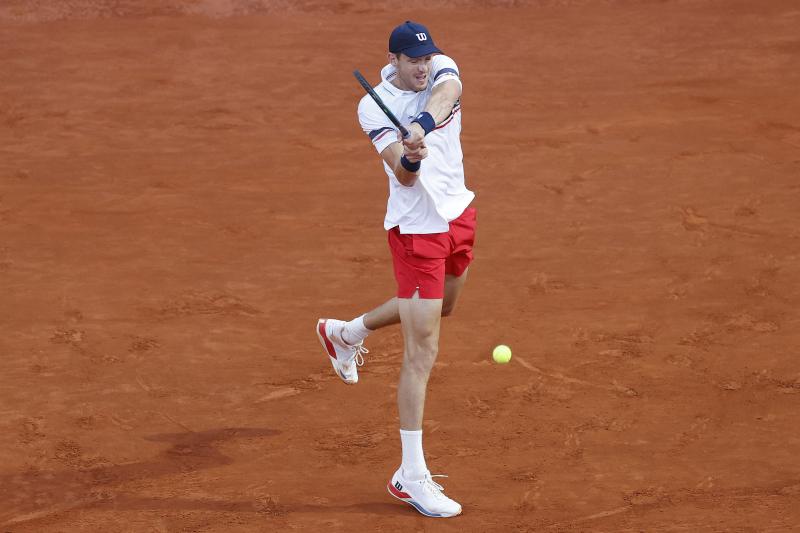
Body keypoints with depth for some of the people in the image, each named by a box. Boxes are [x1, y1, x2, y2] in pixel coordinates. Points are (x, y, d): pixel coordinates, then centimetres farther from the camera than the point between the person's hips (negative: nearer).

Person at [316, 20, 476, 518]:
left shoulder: (443, 70, -4)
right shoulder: (374, 108, -16)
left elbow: (445, 96, -29)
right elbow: (404, 177, -26)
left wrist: (422, 126, -49)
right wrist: (411, 159, -49)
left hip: (459, 211, 7)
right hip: (417, 228, -7)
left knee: (440, 307, 31)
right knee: (423, 351, -9)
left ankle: (345, 333, 55)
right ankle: (411, 476, -7)